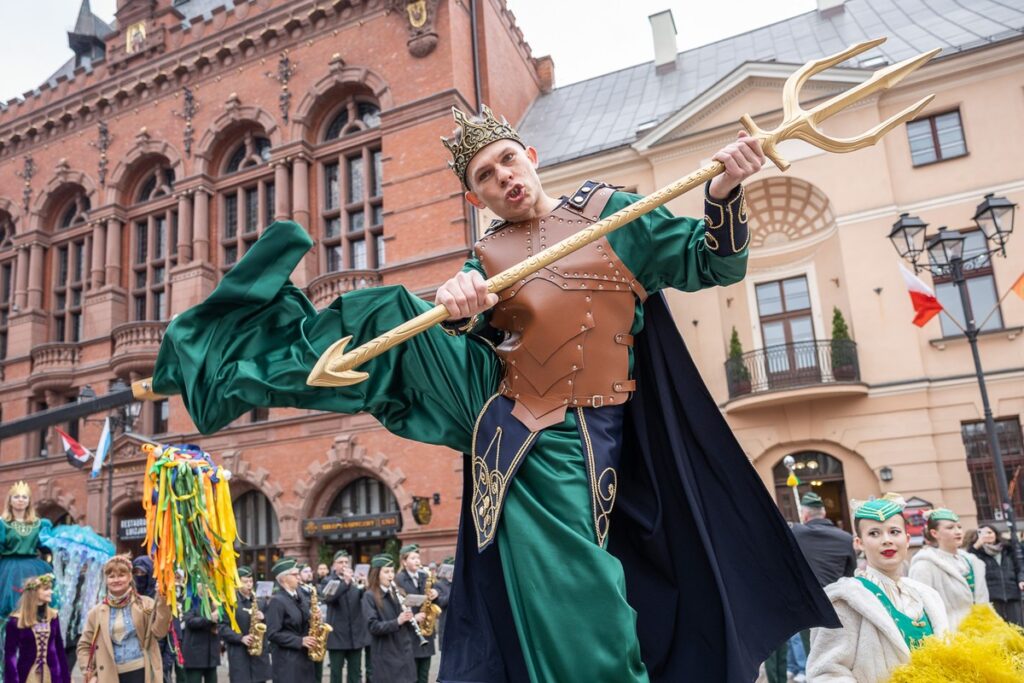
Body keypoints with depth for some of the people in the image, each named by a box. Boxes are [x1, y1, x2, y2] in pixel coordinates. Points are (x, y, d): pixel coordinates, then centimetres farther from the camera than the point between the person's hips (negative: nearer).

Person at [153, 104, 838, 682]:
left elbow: (711, 261, 3)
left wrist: (726, 188, -16)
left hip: (575, 439, -2)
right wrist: (455, 305, -23)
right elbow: (459, 335, 1)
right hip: (501, 418, 3)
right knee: (399, 323, -8)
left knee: (582, 615, -6)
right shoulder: (487, 255, 11)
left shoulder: (607, 211, 5)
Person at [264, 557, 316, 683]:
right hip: (287, 660, -8)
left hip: (304, 655, 8)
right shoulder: (277, 601, -16)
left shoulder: (300, 593, 8)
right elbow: (273, 634, -19)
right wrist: (300, 641, -20)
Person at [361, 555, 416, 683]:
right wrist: (397, 621, -29)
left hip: (403, 651, 6)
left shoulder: (395, 592, 10)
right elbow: (373, 626, -17)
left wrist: (412, 618, -8)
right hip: (385, 655, -5)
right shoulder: (370, 596, -8)